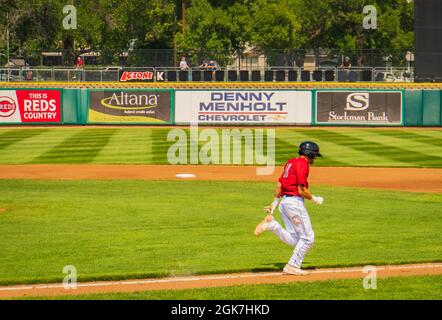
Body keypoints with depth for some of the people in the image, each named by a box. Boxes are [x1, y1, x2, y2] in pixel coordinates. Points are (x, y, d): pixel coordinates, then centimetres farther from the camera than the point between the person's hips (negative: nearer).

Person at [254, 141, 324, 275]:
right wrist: (314, 199, -1)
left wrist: (274, 203, 25)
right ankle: (293, 267, 0)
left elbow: (279, 184, 20)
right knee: (307, 238, 1)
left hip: (284, 202, 9)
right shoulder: (303, 164, -11)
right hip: (295, 202, -9)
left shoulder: (290, 162, 16)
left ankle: (271, 224, -8)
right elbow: (302, 190, -17)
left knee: (294, 240, 6)